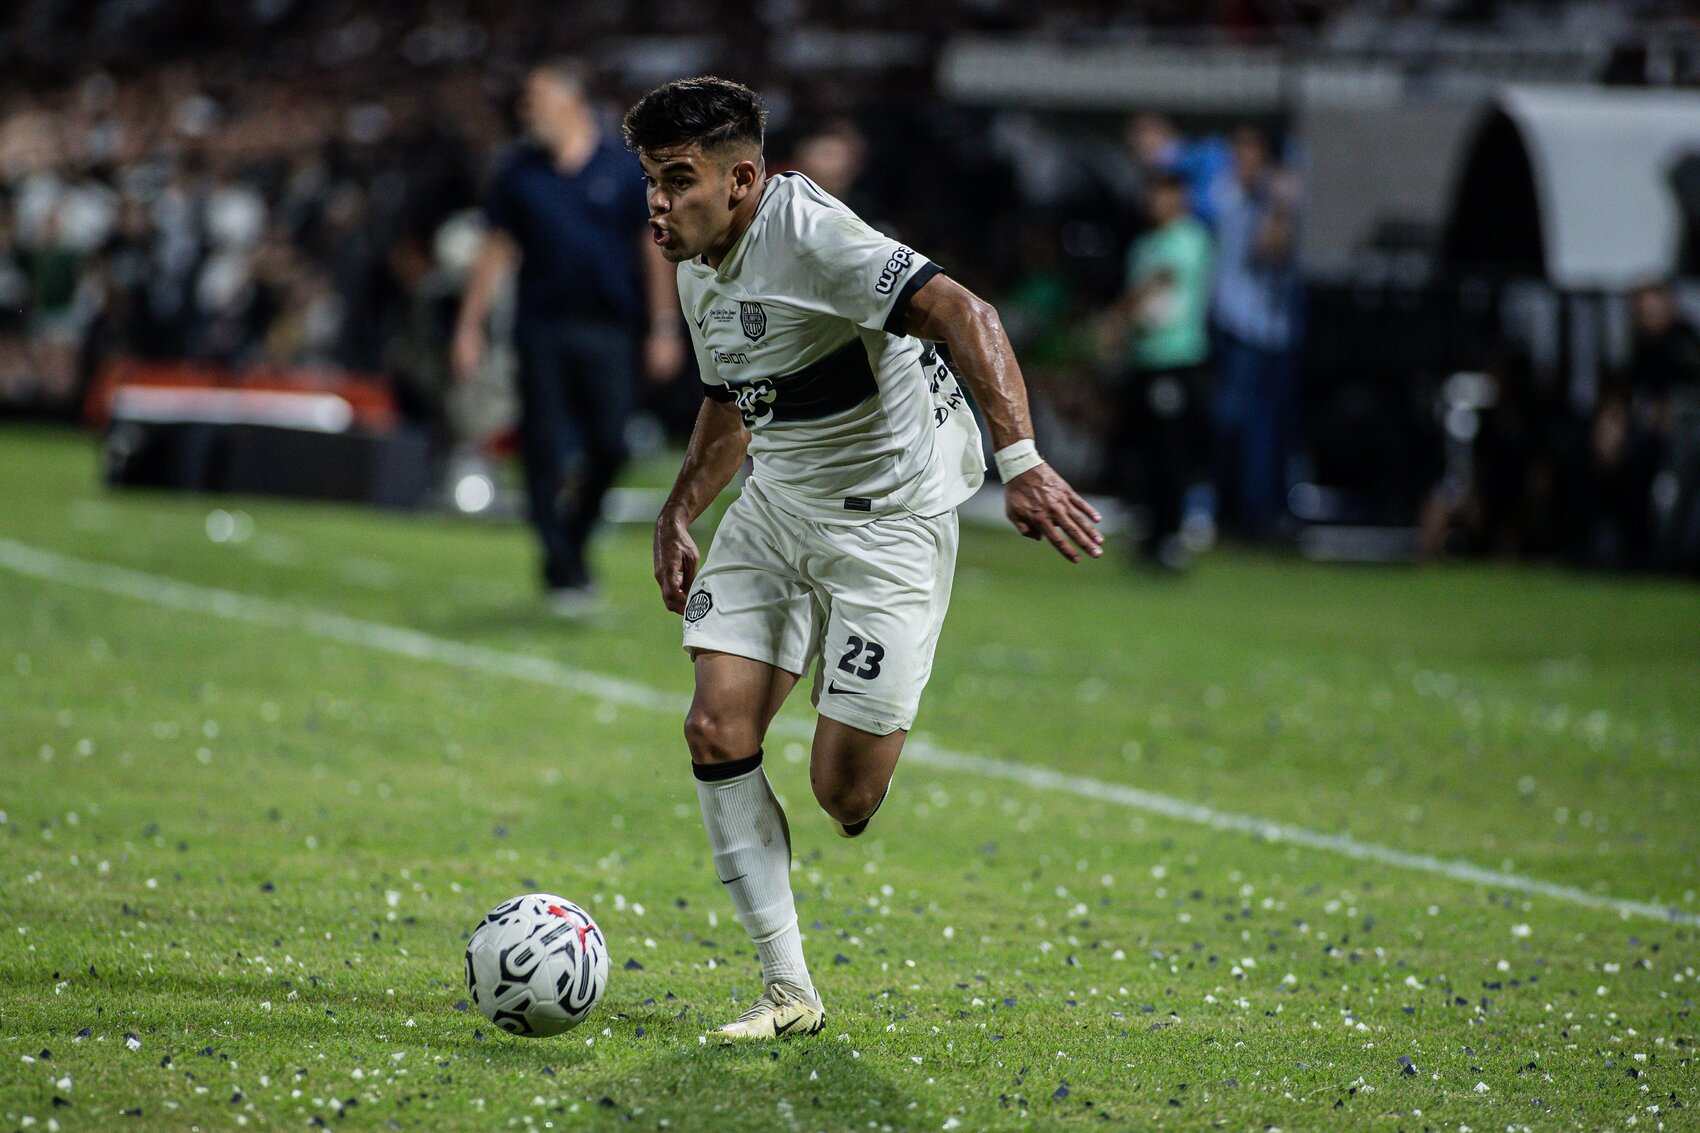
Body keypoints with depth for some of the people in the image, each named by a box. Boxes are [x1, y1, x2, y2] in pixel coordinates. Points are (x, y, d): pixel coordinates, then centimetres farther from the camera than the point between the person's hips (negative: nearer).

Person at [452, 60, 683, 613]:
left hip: (608, 332, -1)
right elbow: (496, 251, 10)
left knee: (608, 447, -6)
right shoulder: (519, 172, 6)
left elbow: (655, 249, 6)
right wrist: (469, 326, 7)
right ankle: (563, 572, 3)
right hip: (541, 330, 1)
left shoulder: (624, 169, 2)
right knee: (546, 448, -5)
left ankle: (575, 534, 20)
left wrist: (664, 328, 3)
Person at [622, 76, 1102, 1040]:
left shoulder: (811, 236, -24)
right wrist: (677, 516, 18)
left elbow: (965, 317, -34)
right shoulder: (699, 273, 5)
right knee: (719, 730, -8)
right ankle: (790, 990, 1)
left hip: (889, 518, -8)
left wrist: (1021, 461, -44)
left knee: (845, 794, -11)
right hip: (776, 507, 8)